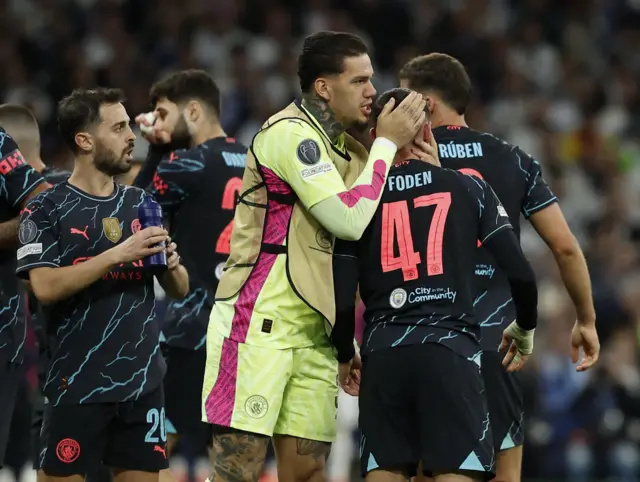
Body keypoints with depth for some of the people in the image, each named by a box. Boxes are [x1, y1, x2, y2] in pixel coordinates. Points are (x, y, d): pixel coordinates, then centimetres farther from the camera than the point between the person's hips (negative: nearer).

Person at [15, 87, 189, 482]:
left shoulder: (141, 205, 11)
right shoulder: (47, 210, -4)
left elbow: (180, 289, 15)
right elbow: (45, 287, -17)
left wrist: (172, 266, -7)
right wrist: (117, 255, -22)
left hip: (143, 379, 5)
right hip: (78, 384, -4)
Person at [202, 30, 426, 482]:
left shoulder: (347, 148, 15)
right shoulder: (290, 133, -12)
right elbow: (351, 220, -20)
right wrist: (387, 143, -11)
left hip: (312, 330, 9)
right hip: (258, 325, -9)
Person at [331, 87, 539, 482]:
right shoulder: (467, 189, 6)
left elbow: (343, 300, 3)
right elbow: (521, 273, 1)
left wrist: (346, 356, 21)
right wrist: (525, 331, 19)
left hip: (384, 354, 2)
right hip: (450, 349, -2)